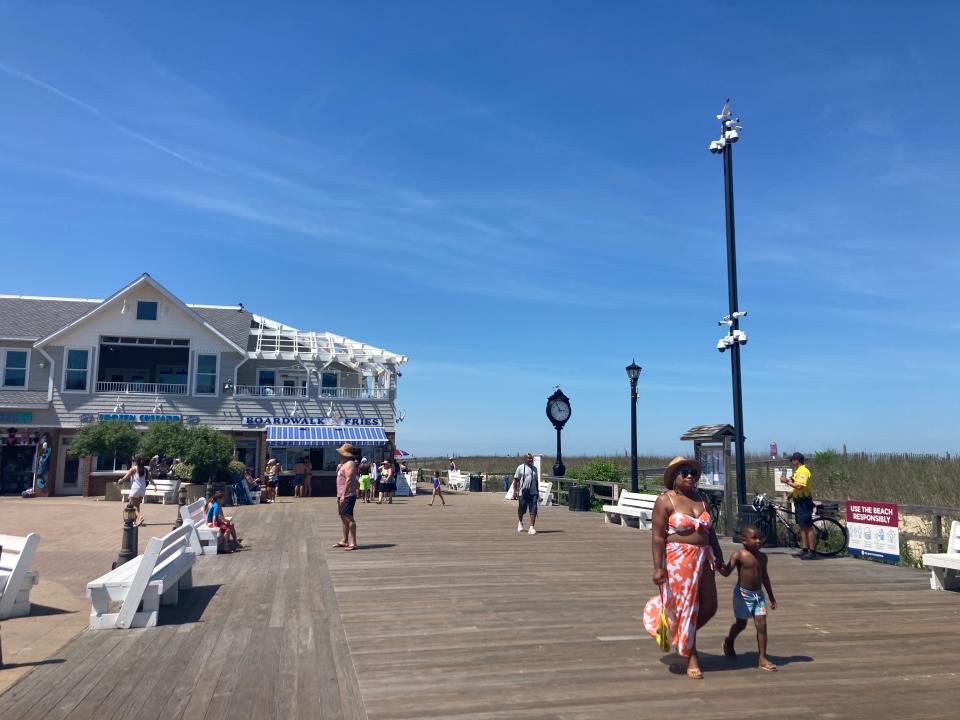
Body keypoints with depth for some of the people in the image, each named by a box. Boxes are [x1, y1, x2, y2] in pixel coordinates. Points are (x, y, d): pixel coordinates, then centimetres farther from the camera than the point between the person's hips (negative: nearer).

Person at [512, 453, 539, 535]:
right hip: (523, 492, -3)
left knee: (533, 510, -8)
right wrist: (515, 491, -7)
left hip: (533, 493, 3)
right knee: (522, 509, 10)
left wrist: (537, 491, 18)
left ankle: (532, 527, -6)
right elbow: (516, 480, -2)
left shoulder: (534, 468, 13)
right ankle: (520, 522, 38)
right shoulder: (520, 468, -2)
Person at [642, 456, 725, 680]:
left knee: (709, 606, 7)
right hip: (678, 560, -6)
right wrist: (658, 567, -16)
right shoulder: (665, 501, -8)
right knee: (685, 607, 1)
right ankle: (691, 660, 15)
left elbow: (709, 529, 19)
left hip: (702, 557, 6)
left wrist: (718, 552, 16)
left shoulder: (701, 498, 11)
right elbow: (658, 536, -12)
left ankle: (684, 636, 34)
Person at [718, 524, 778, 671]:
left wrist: (771, 597, 21)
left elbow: (765, 576, 16)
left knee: (762, 625, -3)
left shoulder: (762, 557, 4)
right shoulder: (739, 555, -13)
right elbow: (726, 572, -19)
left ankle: (763, 658, 3)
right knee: (741, 623, 9)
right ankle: (729, 642, 39)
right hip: (743, 594, -4)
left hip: (758, 594, 4)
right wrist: (719, 567, -42)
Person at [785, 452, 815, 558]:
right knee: (802, 527, 12)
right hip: (799, 501, 10)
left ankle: (812, 551, -6)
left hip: (804, 502, -10)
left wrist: (788, 482, -16)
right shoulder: (797, 471, 16)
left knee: (808, 527, -8)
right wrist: (789, 496, 12)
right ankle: (804, 549, 18)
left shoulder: (803, 471, -15)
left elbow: (799, 486, -27)